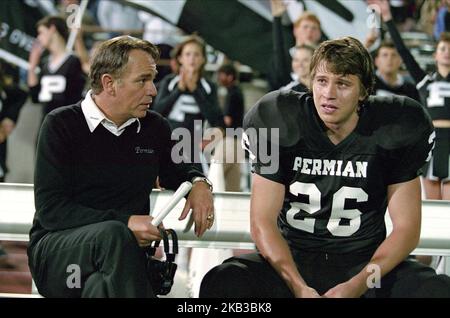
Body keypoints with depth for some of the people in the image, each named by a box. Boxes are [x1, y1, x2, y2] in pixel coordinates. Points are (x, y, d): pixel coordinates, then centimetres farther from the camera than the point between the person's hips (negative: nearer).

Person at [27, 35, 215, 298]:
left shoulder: (154, 127, 13)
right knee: (112, 234, -36)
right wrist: (123, 224, -20)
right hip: (56, 245, -2)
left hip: (120, 254, 2)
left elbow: (174, 172, 34)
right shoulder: (61, 125, -2)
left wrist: (198, 183, 8)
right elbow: (50, 209, -10)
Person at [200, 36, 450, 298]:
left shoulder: (391, 132, -4)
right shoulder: (281, 127, -5)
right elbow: (263, 222, -6)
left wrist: (356, 286, -19)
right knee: (221, 283, -30)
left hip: (364, 263, 0)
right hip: (292, 259, 0)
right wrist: (300, 288, -22)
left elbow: (406, 227, -3)